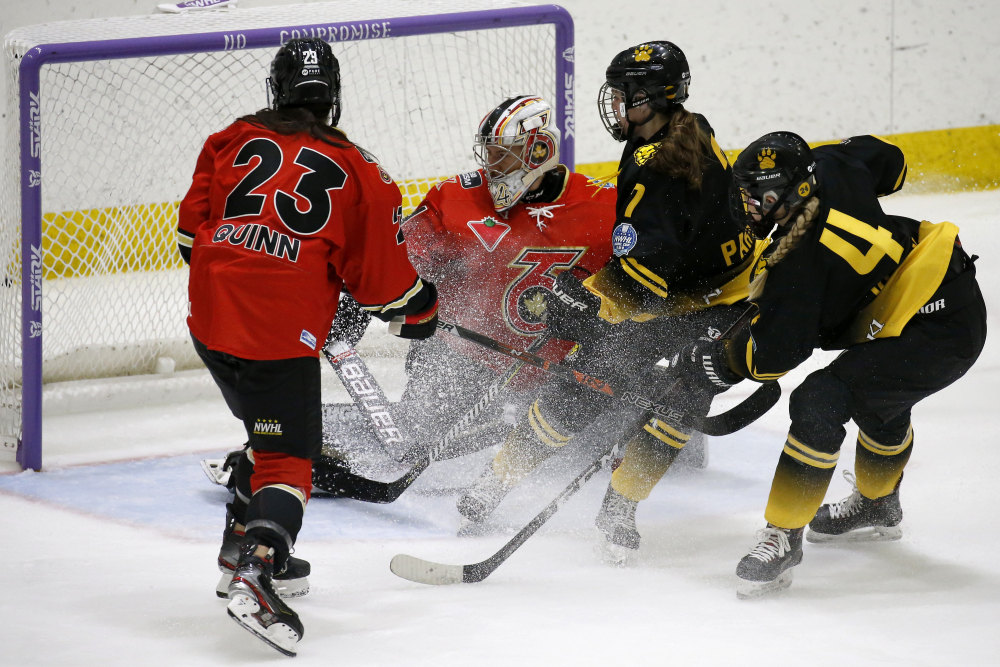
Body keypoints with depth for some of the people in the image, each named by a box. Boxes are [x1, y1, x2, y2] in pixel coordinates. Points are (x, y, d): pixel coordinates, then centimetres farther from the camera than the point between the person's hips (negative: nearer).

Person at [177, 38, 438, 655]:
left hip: (210, 319, 6)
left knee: (272, 431, 28)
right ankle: (254, 575, -27)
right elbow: (383, 278, 2)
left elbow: (192, 229, 14)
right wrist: (422, 312, 21)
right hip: (280, 334, -5)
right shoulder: (358, 174, -1)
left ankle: (244, 544, 35)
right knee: (289, 459, -5)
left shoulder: (231, 142, 9)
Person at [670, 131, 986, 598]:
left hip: (938, 330, -11)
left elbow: (775, 352, -20)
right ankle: (877, 506, 56)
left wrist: (724, 359, -2)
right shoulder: (830, 168, -2)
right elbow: (889, 162, 19)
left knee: (820, 403, -17)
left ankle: (782, 537, -11)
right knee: (878, 397, 33)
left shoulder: (799, 259, -22)